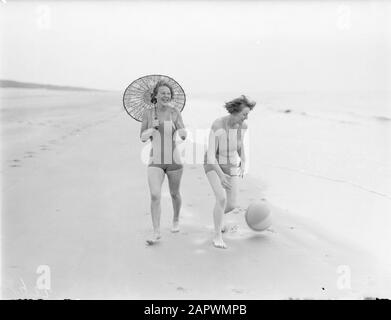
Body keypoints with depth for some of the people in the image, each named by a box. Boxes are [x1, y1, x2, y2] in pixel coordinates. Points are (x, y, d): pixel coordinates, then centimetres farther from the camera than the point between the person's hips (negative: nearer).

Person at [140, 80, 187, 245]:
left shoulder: (175, 112, -4)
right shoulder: (148, 113, -2)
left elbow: (183, 136, -12)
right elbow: (143, 138, 3)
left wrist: (172, 112, -23)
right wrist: (153, 128, -17)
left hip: (174, 160, 0)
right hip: (155, 162, 0)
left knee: (174, 193, 17)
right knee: (155, 196, -16)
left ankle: (176, 219, 45)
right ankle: (156, 232, -6)